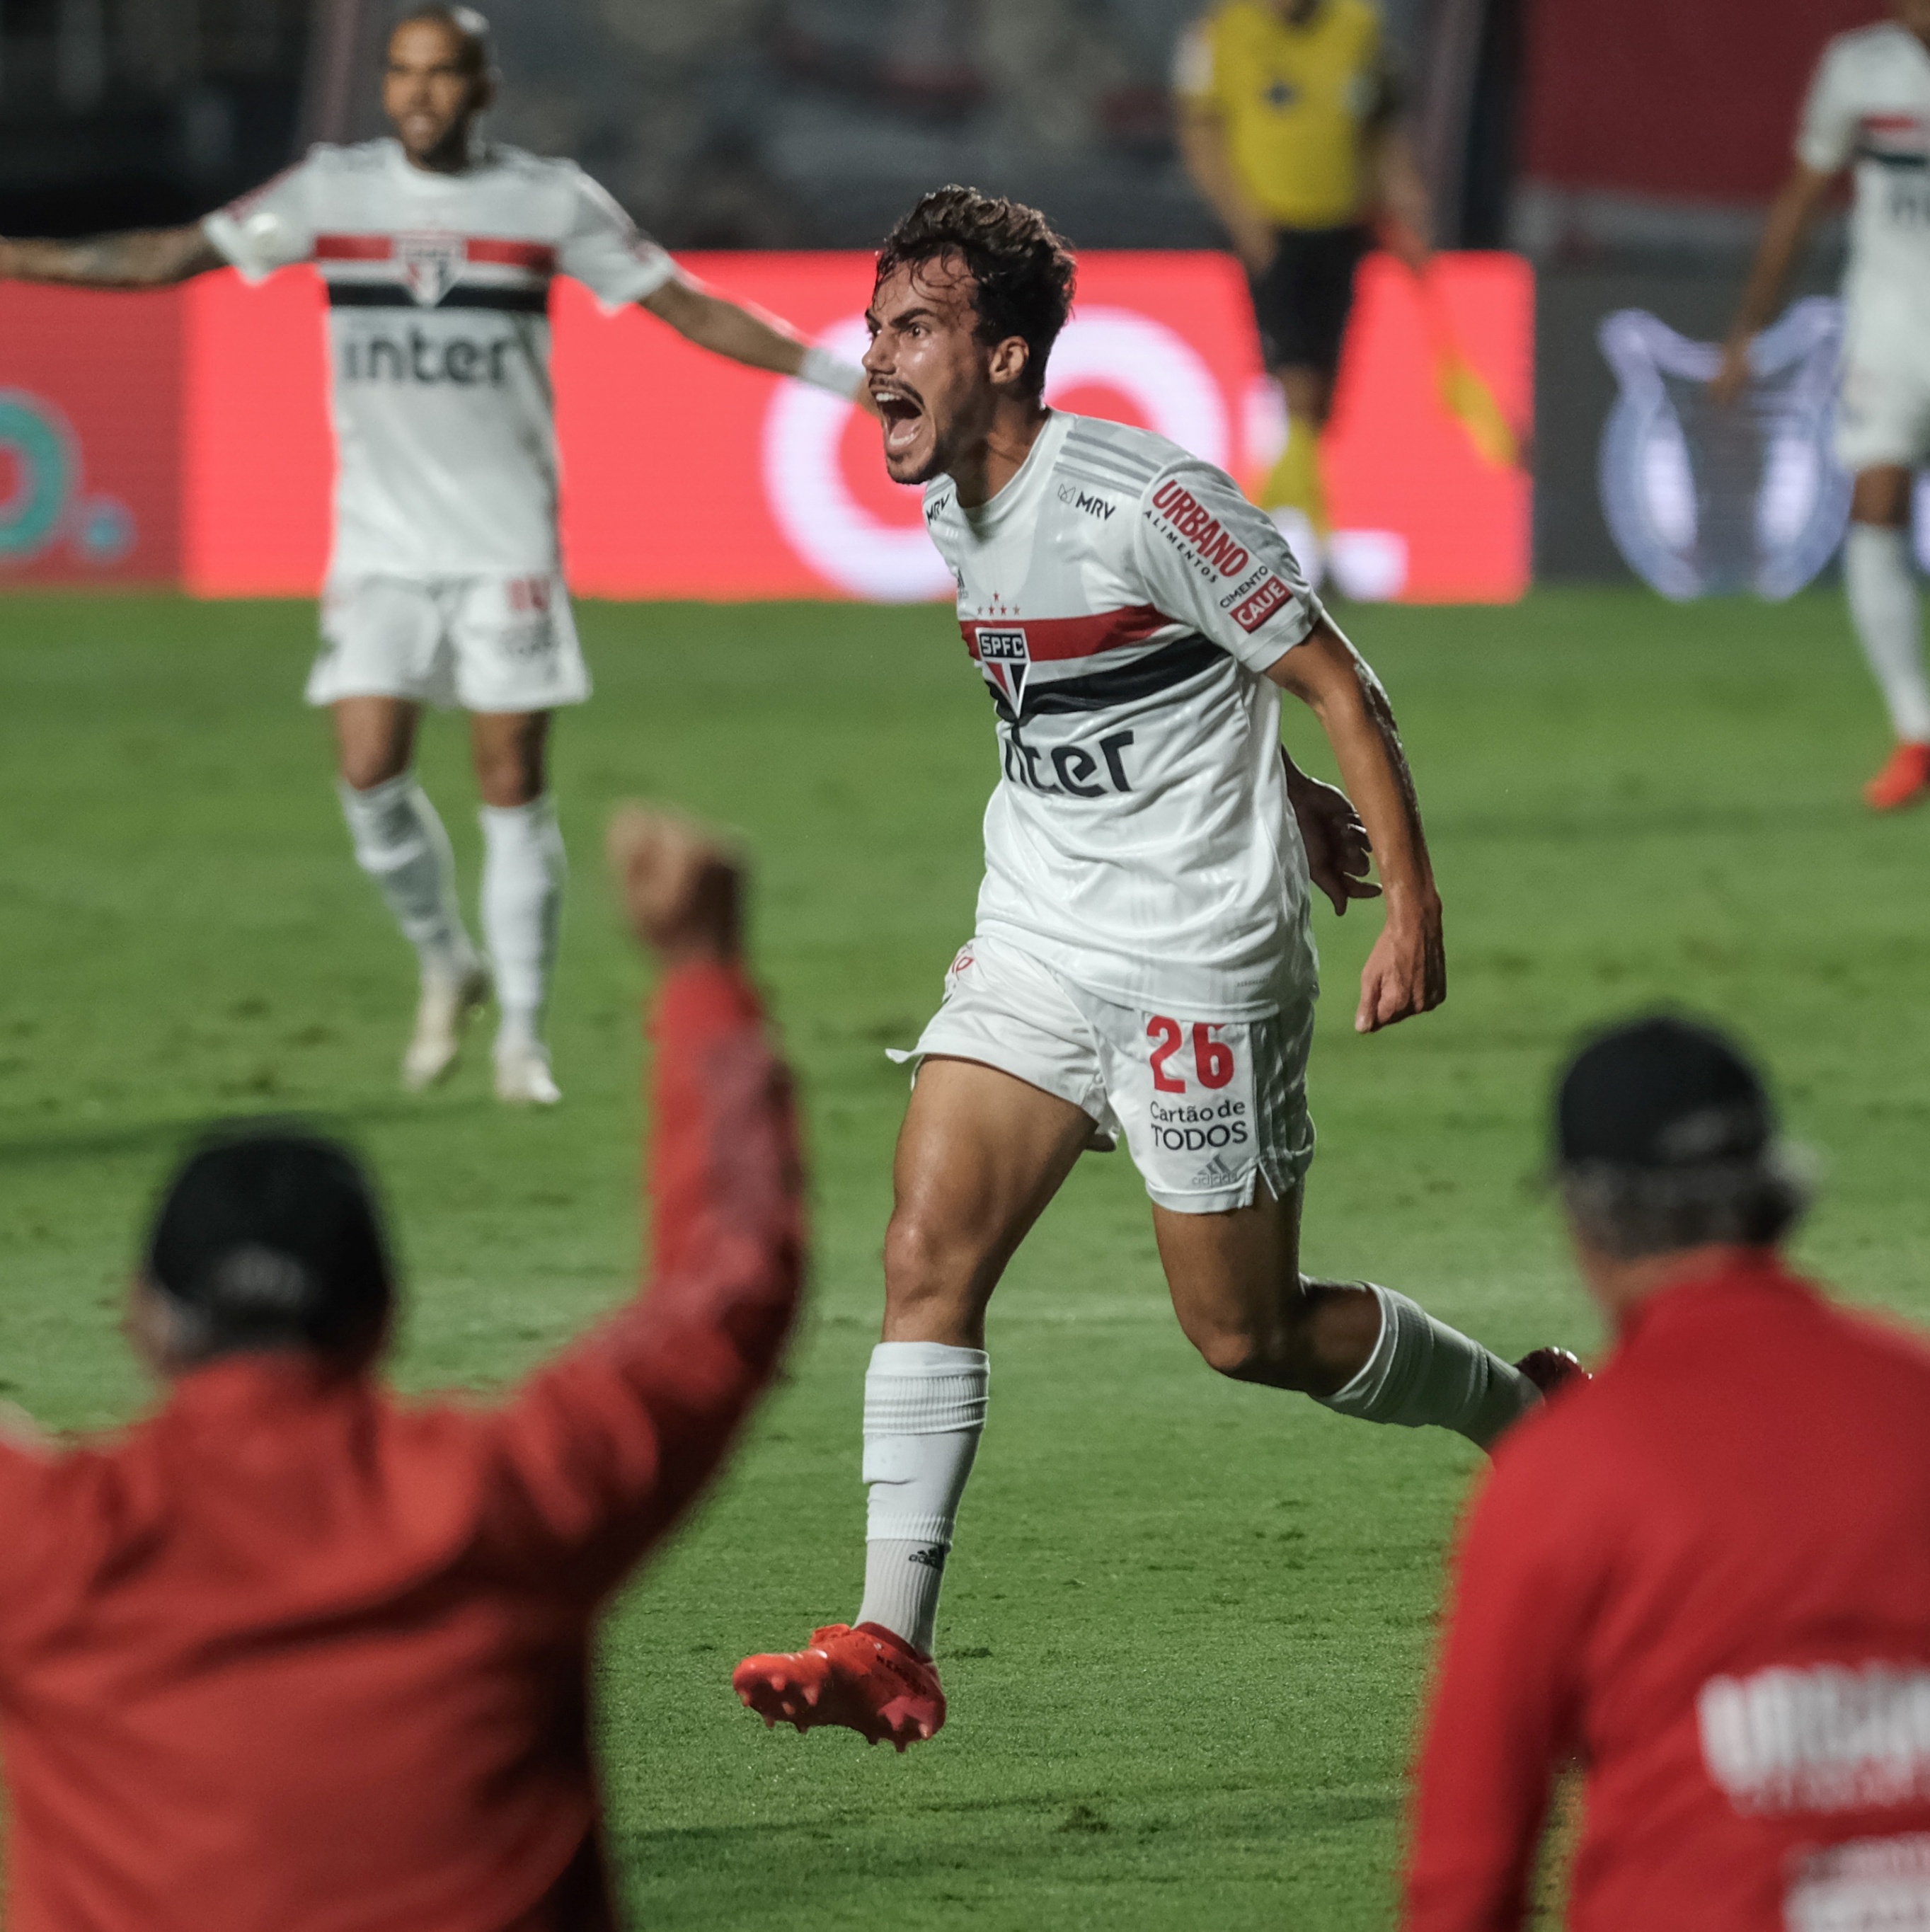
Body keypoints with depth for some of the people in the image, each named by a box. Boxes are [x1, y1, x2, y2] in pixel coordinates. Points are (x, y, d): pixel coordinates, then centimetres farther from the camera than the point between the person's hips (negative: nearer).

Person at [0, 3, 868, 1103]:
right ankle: (448, 968, 18)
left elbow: (688, 308, 2)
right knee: (371, 773, -8)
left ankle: (523, 1035, 8)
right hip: (381, 543, 1)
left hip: (509, 544, -1)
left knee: (514, 782, -3)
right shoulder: (334, 192, 2)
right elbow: (166, 260, 5)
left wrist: (841, 373, -4)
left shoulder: (553, 202, 0)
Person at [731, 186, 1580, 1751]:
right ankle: (891, 1648, -11)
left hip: (1201, 955, -7)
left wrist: (1415, 903, -14)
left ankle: (1536, 1418, 27)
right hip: (1037, 934, 7)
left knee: (1251, 1335, 2)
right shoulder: (956, 515, 6)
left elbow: (1336, 682, -13)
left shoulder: (1144, 502, -19)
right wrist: (1283, 797, 29)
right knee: (927, 1254, -9)